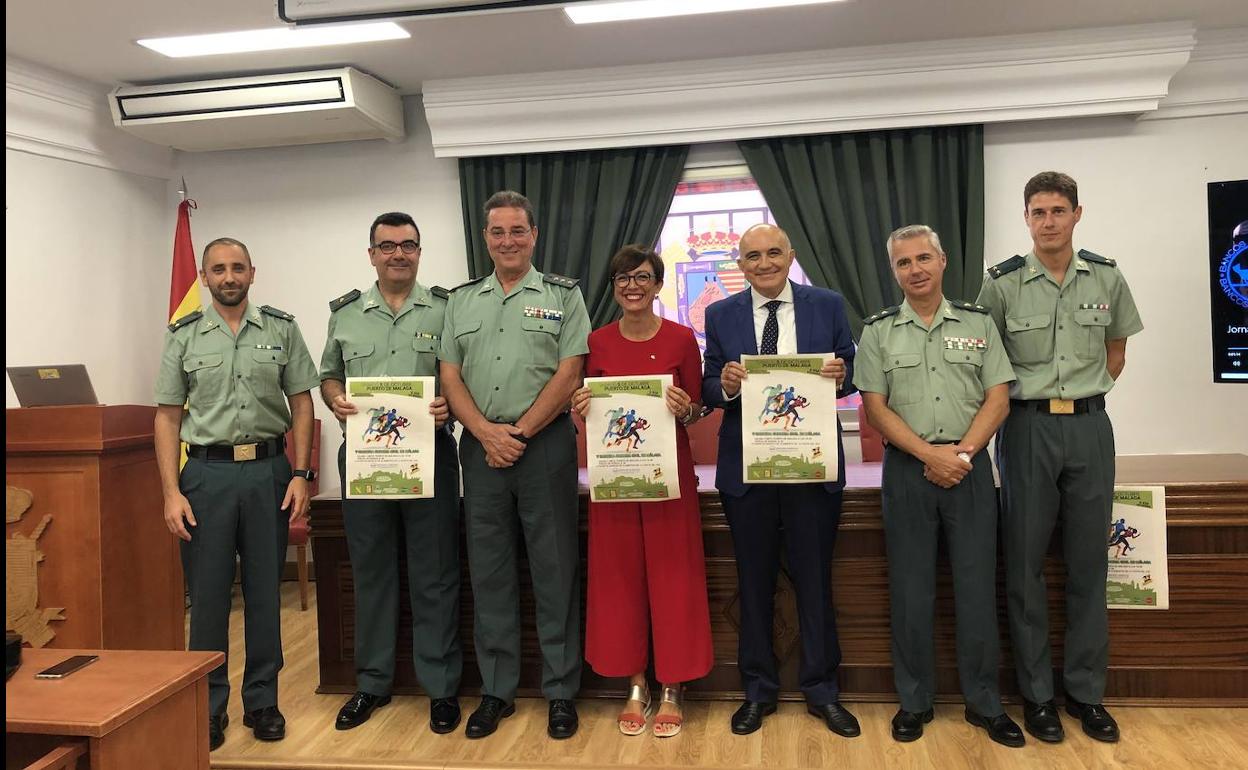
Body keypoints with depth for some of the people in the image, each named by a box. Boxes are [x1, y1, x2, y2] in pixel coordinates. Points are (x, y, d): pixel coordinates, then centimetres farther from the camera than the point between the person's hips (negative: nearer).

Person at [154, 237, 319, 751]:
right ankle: (208, 706, 20)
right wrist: (171, 491, -5)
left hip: (269, 470, 0)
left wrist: (300, 474, -4)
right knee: (207, 592, 5)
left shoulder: (281, 328, 4)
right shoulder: (183, 336, 4)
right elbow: (168, 416, 4)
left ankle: (262, 700, 22)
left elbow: (301, 403, 4)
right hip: (207, 472, 0)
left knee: (265, 590, 8)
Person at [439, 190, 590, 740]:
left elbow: (568, 374, -5)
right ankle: (496, 691, 22)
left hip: (545, 443, -3)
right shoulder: (461, 300, 13)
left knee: (555, 571, 3)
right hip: (480, 445, 3)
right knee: (489, 572, 9)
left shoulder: (563, 295, 3)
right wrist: (487, 433, -7)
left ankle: (561, 692, 16)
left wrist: (519, 433, -10)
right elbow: (450, 377, 7)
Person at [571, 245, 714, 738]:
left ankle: (671, 691, 19)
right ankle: (636, 687, 23)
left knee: (672, 576, 3)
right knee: (619, 576, 7)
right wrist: (582, 408, -11)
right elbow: (588, 411, 11)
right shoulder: (597, 342, 4)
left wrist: (685, 408, -18)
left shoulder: (682, 339, -1)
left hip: (669, 471, -2)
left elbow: (696, 413, 3)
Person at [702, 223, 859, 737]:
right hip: (745, 466, 1)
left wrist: (841, 377, -17)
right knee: (754, 583, 11)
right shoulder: (721, 315, 5)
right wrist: (726, 384, -18)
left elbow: (851, 375, 5)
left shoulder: (829, 306, 4)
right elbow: (709, 391, 4)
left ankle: (822, 691, 26)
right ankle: (758, 691, 27)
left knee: (815, 580, 9)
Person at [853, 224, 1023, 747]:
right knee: (910, 588, 5)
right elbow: (875, 408, -1)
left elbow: (998, 399, 3)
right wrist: (932, 455, -11)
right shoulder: (877, 331, 5)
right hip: (907, 468, 0)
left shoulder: (978, 322, 8)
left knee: (977, 585, 4)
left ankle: (984, 703, 18)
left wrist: (962, 453, -11)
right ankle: (914, 701, 18)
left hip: (970, 464, 1)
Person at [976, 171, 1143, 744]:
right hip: (1028, 427, -2)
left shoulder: (1107, 279, 3)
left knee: (1088, 562, 8)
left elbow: (1116, 349, 17)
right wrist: (1025, 399, 1)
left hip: (1089, 426, 2)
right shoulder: (1002, 284, -4)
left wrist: (1085, 396, 10)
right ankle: (1036, 692, 17)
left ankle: (1086, 690, 22)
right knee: (1025, 562, 3)